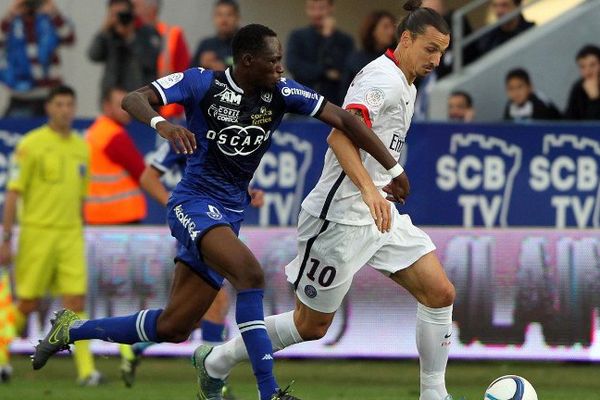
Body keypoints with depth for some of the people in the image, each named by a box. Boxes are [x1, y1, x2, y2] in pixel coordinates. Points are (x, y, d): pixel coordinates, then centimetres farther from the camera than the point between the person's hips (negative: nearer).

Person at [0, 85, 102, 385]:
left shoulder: (81, 147, 10)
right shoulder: (31, 144, -6)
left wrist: (79, 235, 19)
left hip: (71, 234, 4)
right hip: (37, 233, -4)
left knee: (76, 301, -7)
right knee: (28, 303, 2)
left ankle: (86, 369, -10)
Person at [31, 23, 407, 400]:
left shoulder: (280, 92, -1)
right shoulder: (202, 83, -10)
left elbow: (343, 118, -3)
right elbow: (133, 99, -16)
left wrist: (393, 168, -7)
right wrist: (161, 124, -38)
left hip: (231, 213, 6)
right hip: (195, 203, -6)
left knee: (172, 329, 7)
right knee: (250, 273, -32)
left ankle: (72, 329, 27)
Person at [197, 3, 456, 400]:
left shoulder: (406, 87, 13)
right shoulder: (383, 79, -18)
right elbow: (340, 136, -31)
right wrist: (369, 190, -41)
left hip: (378, 213, 9)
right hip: (342, 215, -9)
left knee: (440, 293, -4)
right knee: (312, 326, 3)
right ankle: (216, 361, 21)